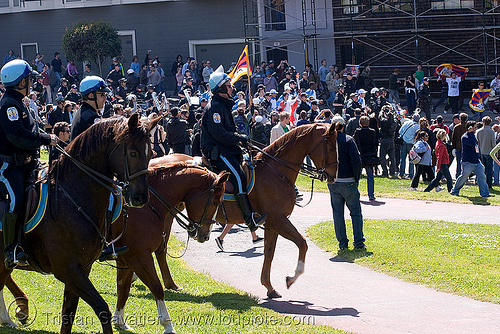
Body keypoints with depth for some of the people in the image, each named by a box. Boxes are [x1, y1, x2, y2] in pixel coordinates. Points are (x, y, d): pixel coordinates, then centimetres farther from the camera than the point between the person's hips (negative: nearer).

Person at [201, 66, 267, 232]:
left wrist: (240, 138, 13)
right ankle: (249, 218, -29)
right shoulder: (215, 107, -13)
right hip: (216, 150, -11)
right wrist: (240, 138, -16)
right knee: (239, 176, -23)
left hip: (226, 149, 11)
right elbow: (218, 133, -22)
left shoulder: (223, 105, 21)